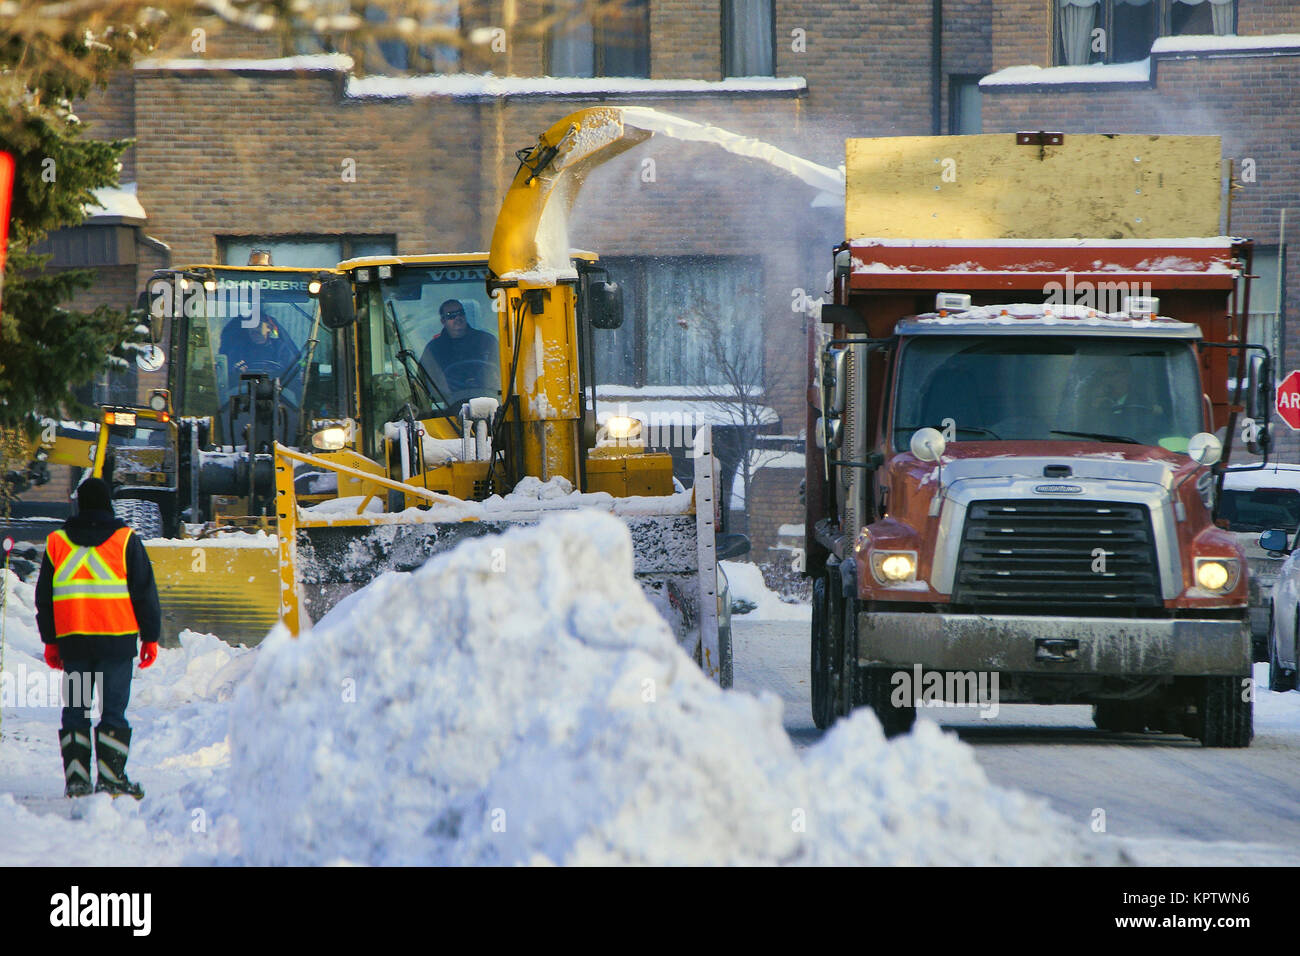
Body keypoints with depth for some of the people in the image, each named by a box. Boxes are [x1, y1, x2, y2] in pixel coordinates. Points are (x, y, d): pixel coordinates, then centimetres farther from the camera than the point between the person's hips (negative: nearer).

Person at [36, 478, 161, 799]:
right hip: (117, 640, -3)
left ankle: (75, 779, 3)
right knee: (114, 709, -1)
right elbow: (145, 592, 1)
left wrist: (50, 641, 20)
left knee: (74, 711, 7)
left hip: (72, 641, 3)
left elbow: (44, 598, 13)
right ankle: (111, 777, -6)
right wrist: (150, 637, 7)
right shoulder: (125, 540, 0)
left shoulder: (56, 543, 9)